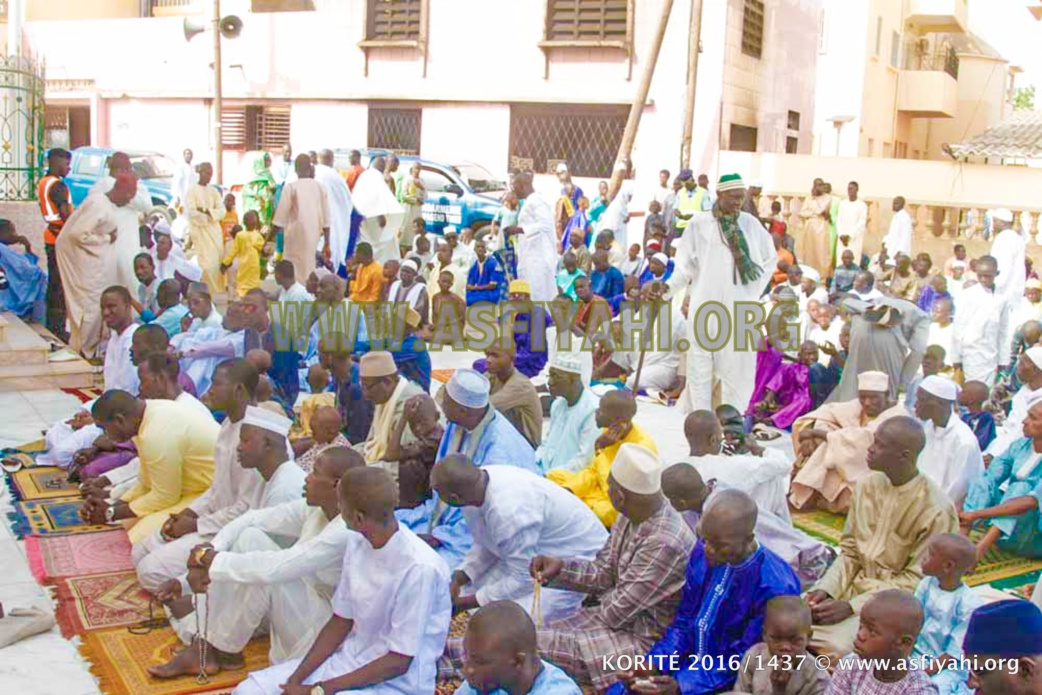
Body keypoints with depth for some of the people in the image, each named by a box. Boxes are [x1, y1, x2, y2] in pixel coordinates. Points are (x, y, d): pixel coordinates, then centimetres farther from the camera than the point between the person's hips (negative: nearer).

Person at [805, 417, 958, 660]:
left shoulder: (936, 510, -16)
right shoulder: (867, 485, 3)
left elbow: (916, 581, -14)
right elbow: (849, 553, 10)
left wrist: (851, 606, -20)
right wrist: (826, 589, -9)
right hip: (856, 585, 6)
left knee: (833, 645, -30)